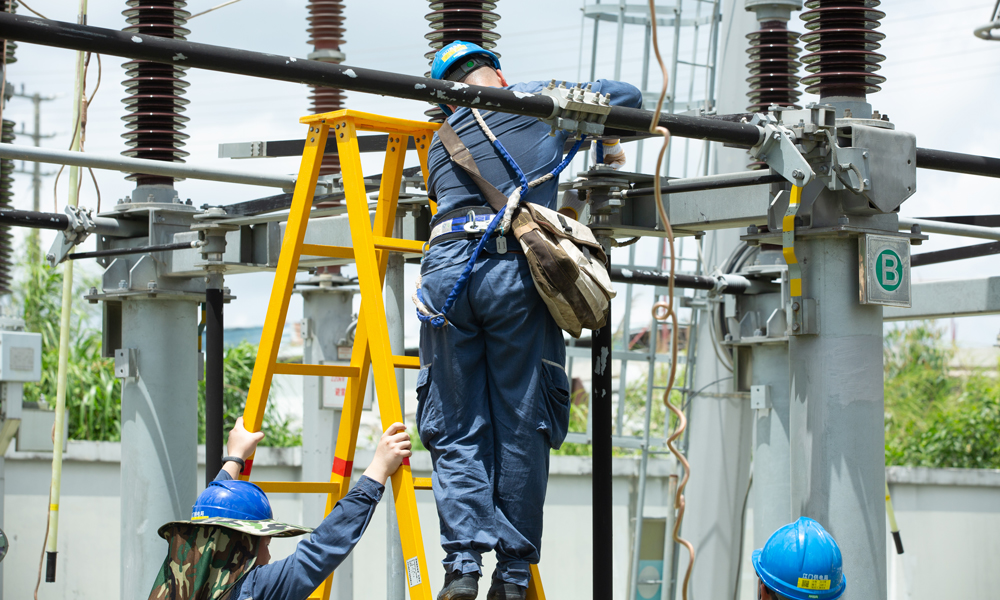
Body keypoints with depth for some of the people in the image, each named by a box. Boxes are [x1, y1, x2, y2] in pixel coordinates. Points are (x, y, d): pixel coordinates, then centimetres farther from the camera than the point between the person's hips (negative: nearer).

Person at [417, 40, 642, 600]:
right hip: (515, 267, -3)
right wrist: (608, 146, 43)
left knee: (456, 429, 7)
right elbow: (625, 95, 24)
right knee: (522, 426, 3)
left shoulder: (442, 143, 29)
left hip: (446, 266, 3)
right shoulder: (535, 99, 19)